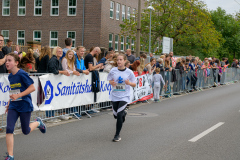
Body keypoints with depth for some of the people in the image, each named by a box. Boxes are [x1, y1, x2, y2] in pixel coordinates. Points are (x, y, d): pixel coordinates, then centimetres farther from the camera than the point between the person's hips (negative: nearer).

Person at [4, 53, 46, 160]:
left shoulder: (22, 74, -15)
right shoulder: (10, 76, 7)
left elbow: (32, 88, -18)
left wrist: (18, 95, -26)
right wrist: (9, 103, 15)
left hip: (25, 105, -6)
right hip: (13, 106, 6)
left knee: (26, 131, 8)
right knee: (9, 129, -9)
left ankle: (38, 122, 40)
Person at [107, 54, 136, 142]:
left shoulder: (129, 72, -5)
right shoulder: (113, 70, -2)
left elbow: (134, 84, 2)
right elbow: (109, 80, 11)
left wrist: (129, 83, -19)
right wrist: (112, 83, -12)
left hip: (124, 96, -3)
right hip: (115, 96, 3)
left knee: (119, 115, -14)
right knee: (116, 115, 13)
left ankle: (117, 135, 2)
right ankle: (124, 113, 51)